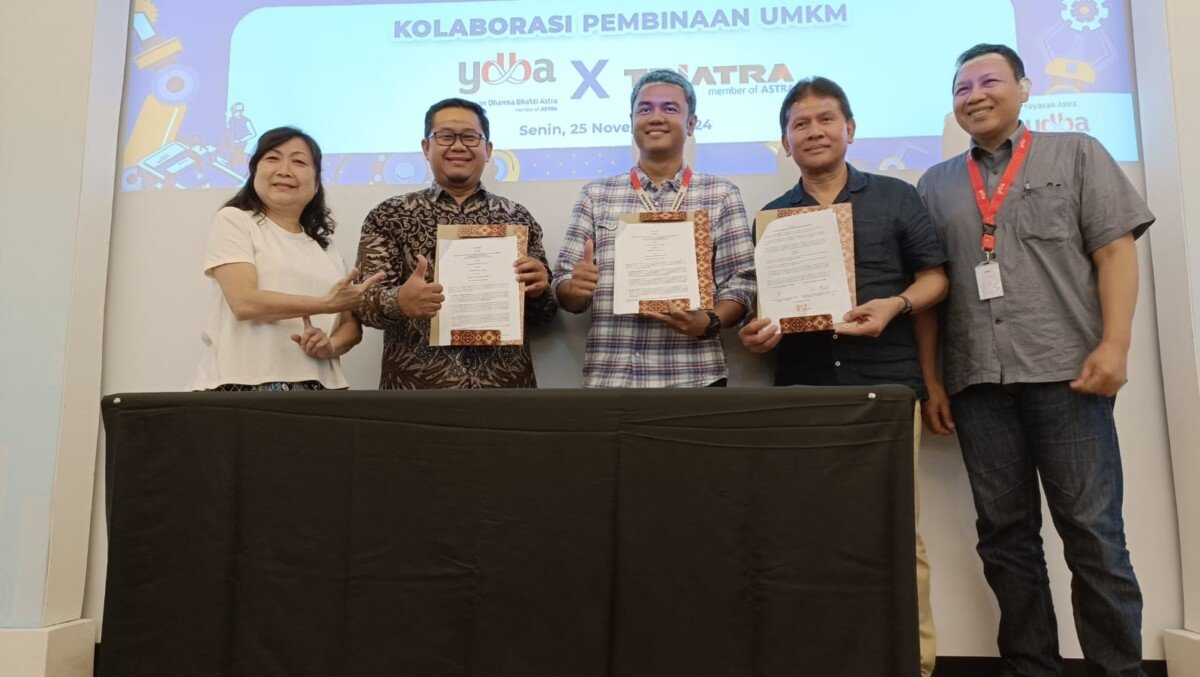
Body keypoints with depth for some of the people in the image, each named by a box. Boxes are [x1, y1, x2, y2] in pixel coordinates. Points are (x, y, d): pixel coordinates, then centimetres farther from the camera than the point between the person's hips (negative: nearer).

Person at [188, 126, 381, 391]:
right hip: (243, 383, -4)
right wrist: (326, 304, -14)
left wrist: (330, 346, -8)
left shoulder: (326, 245, 16)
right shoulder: (234, 221, 2)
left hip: (316, 386, 4)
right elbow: (244, 302, -12)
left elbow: (351, 323, 13)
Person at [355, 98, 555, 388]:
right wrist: (399, 301, -26)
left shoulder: (517, 218, 5)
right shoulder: (389, 216, 1)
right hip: (418, 380, -1)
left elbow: (541, 313, 8)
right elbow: (365, 301, -6)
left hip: (506, 380, 2)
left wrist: (538, 291, -14)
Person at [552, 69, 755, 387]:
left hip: (694, 375, -1)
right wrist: (575, 289, -15)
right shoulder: (595, 195, 8)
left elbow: (741, 282, 1)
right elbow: (563, 285, 6)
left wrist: (708, 322, -17)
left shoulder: (721, 194, 5)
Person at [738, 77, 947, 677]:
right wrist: (756, 331, -5)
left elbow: (935, 276, 7)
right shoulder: (771, 216, 15)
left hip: (885, 380, -2)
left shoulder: (895, 198, 9)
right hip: (799, 386, 2)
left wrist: (895, 304, -13)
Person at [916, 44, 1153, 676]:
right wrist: (931, 380, 5)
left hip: (1066, 370, -2)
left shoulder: (1077, 154, 11)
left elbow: (1115, 250, 2)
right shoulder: (935, 184, 16)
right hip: (978, 380, 3)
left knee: (1093, 533, 0)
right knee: (1005, 536, 7)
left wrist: (1114, 345, -10)